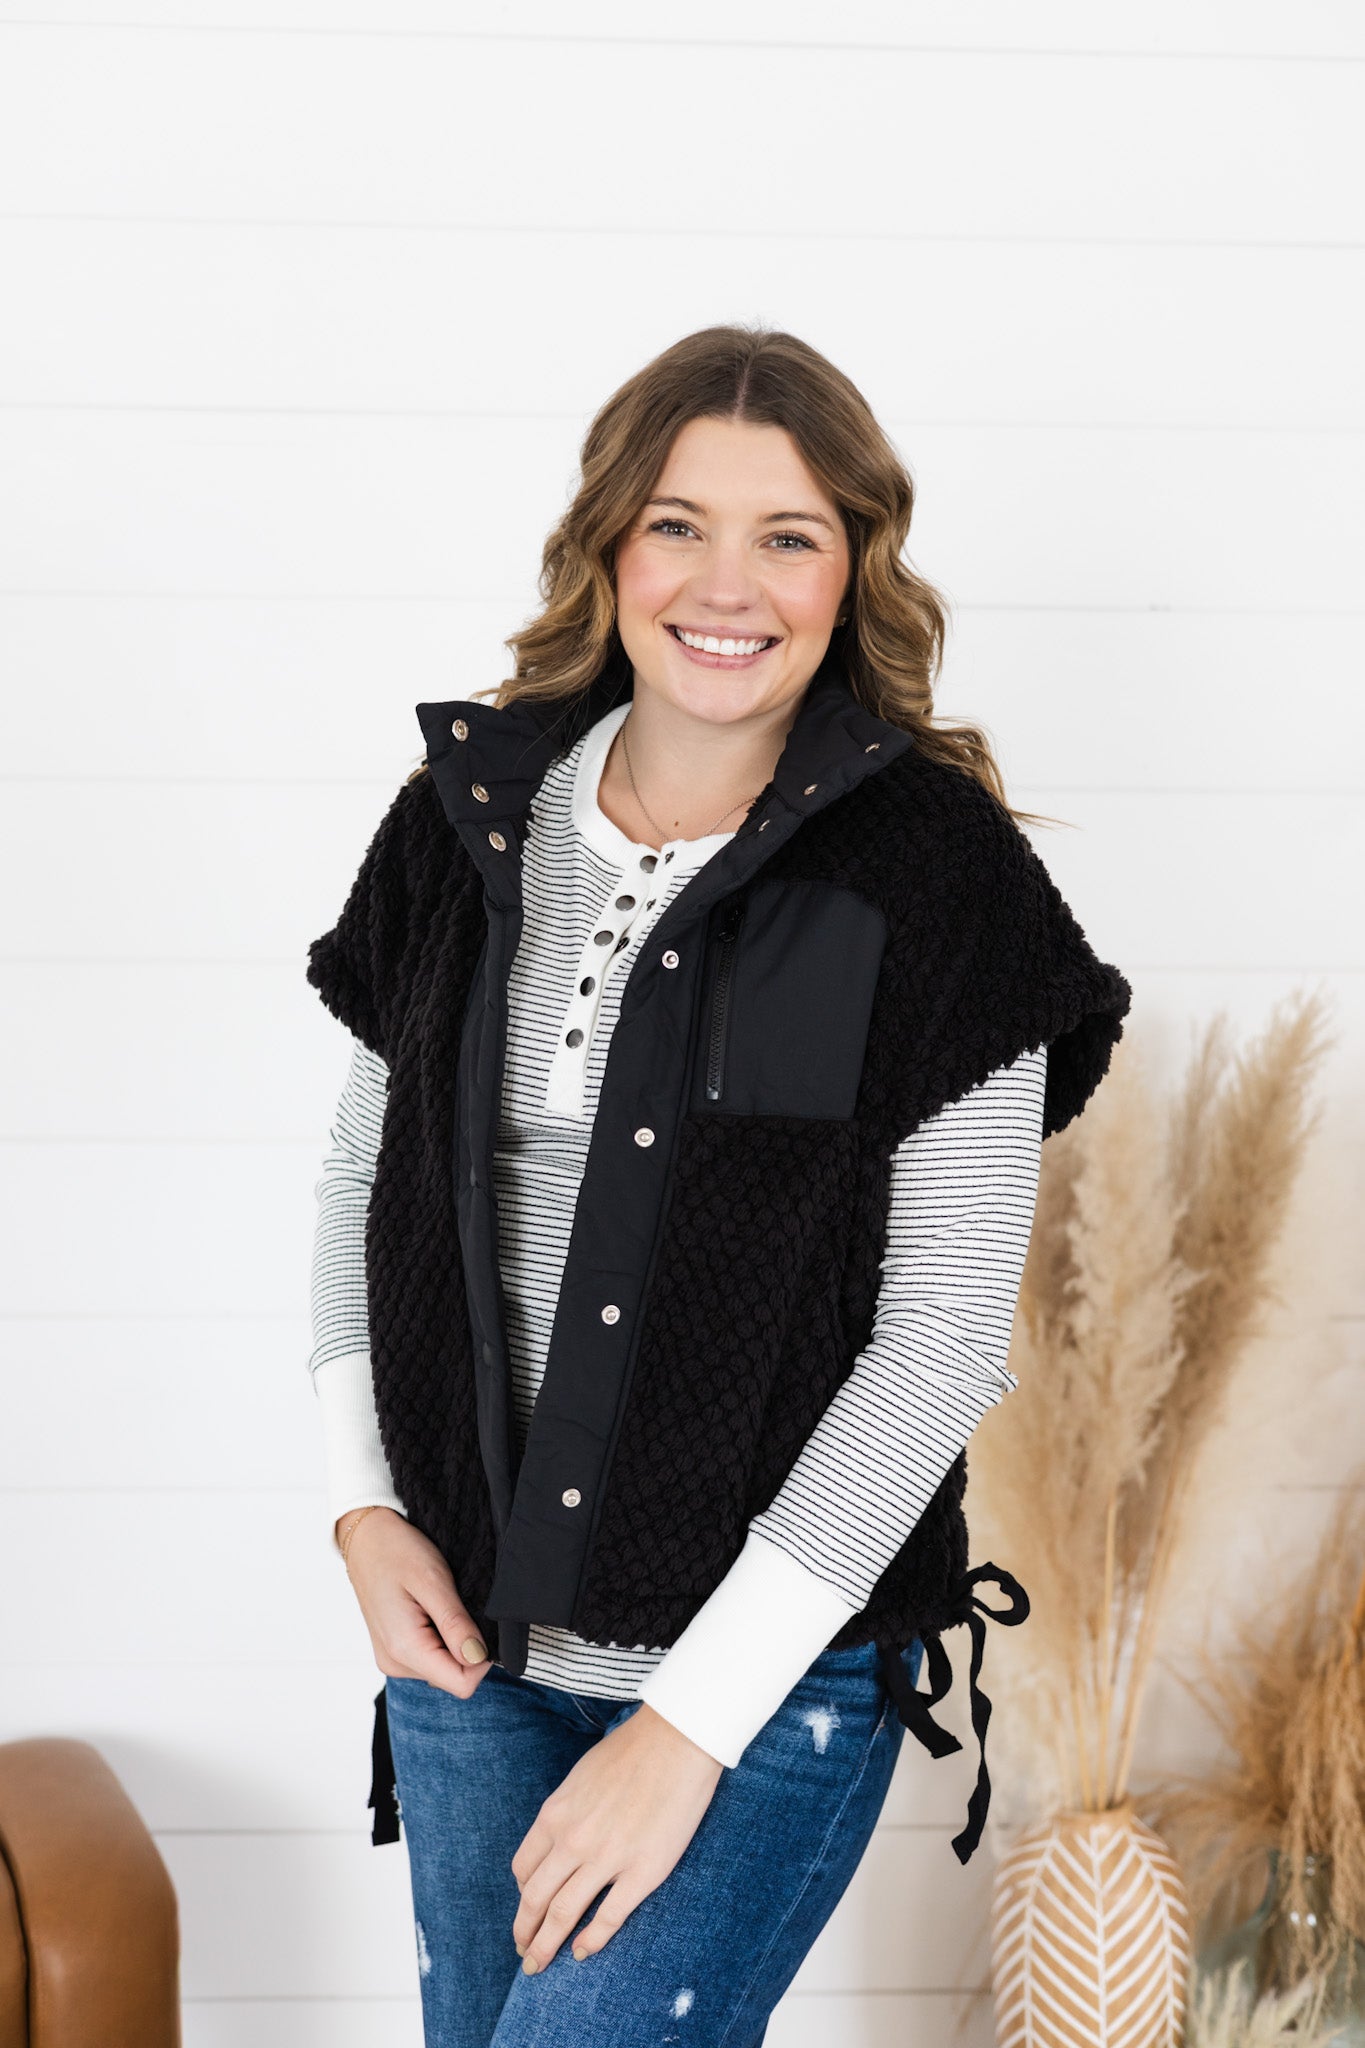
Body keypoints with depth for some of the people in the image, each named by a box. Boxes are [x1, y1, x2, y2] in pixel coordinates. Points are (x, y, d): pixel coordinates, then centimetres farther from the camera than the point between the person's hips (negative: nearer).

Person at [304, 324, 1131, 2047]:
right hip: (470, 1636, 5)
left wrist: (693, 1717, -16)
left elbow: (946, 1340, -15)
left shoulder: (935, 876, -12)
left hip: (777, 1663, -5)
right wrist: (363, 1504, -2)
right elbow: (365, 1172, 12)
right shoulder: (469, 819, 1)